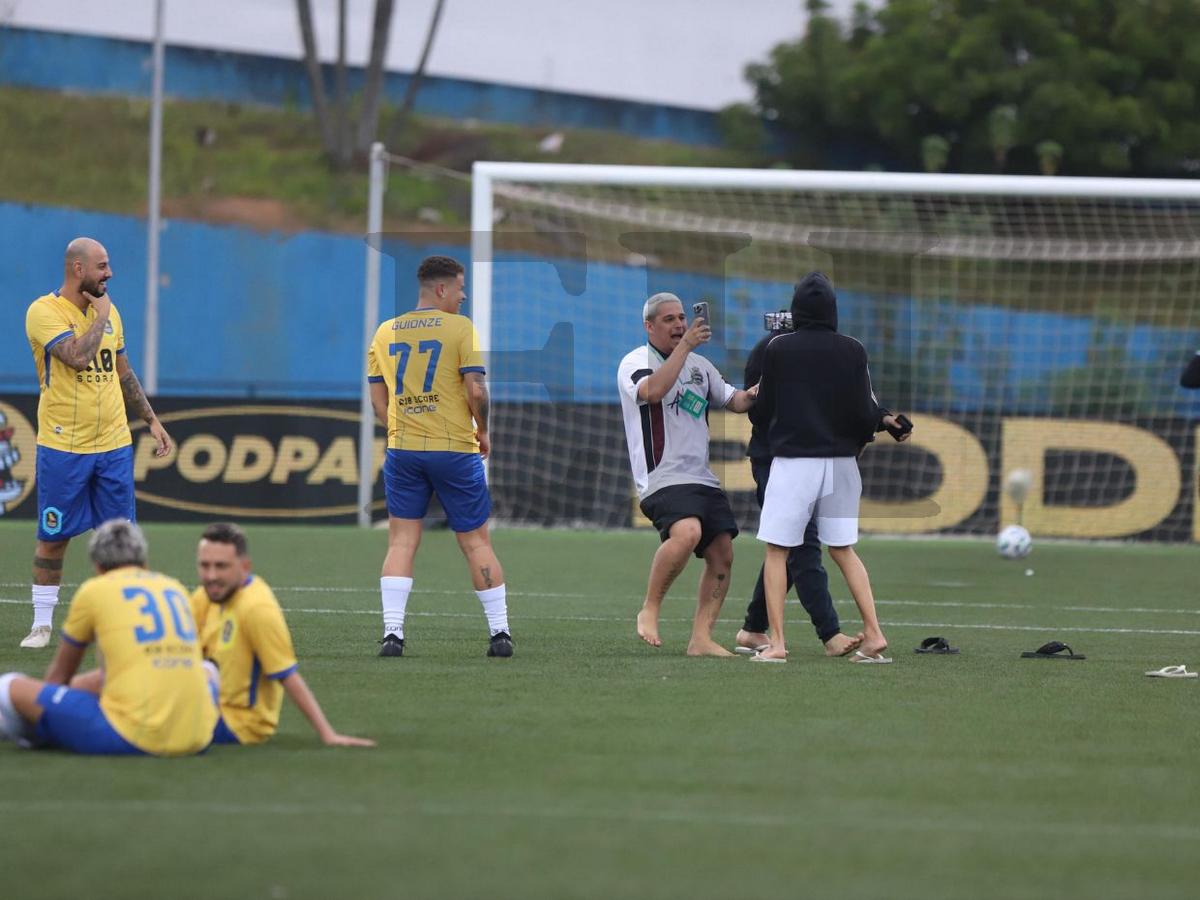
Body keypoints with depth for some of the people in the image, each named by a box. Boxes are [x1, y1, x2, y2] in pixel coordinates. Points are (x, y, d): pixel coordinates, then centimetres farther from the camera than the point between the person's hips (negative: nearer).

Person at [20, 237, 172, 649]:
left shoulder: (108, 311, 10)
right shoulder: (44, 311, -11)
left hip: (114, 445, 5)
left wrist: (151, 419, 18)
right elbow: (78, 356, -26)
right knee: (53, 537, 1)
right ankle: (42, 623, 10)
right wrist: (100, 316, -13)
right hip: (62, 447, -5)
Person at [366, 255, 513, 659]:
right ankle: (500, 632, 8)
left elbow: (377, 397, 9)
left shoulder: (385, 332, 8)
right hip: (456, 450, -3)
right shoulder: (460, 328, -6)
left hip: (402, 449, 3)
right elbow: (476, 390, -12)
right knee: (476, 541, 6)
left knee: (401, 541, 5)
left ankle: (392, 633, -7)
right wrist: (483, 431, 4)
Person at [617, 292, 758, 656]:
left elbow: (732, 399, 27)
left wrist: (748, 397, 3)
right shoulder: (635, 362, -4)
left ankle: (701, 639, 6)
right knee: (687, 532, -32)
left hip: (701, 478, 8)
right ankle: (649, 611, -16)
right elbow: (653, 391, -25)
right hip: (662, 479, -8)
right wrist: (685, 346, -27)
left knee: (722, 554, 0)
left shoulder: (699, 365, 18)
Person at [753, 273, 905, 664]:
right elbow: (865, 413, -4)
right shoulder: (852, 351, -2)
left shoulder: (778, 349, -6)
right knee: (843, 549, 14)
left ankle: (776, 643, -3)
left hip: (792, 459, -3)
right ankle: (873, 634, 6)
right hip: (840, 460, 3)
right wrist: (858, 440, 16)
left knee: (776, 550, 4)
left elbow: (765, 406, 3)